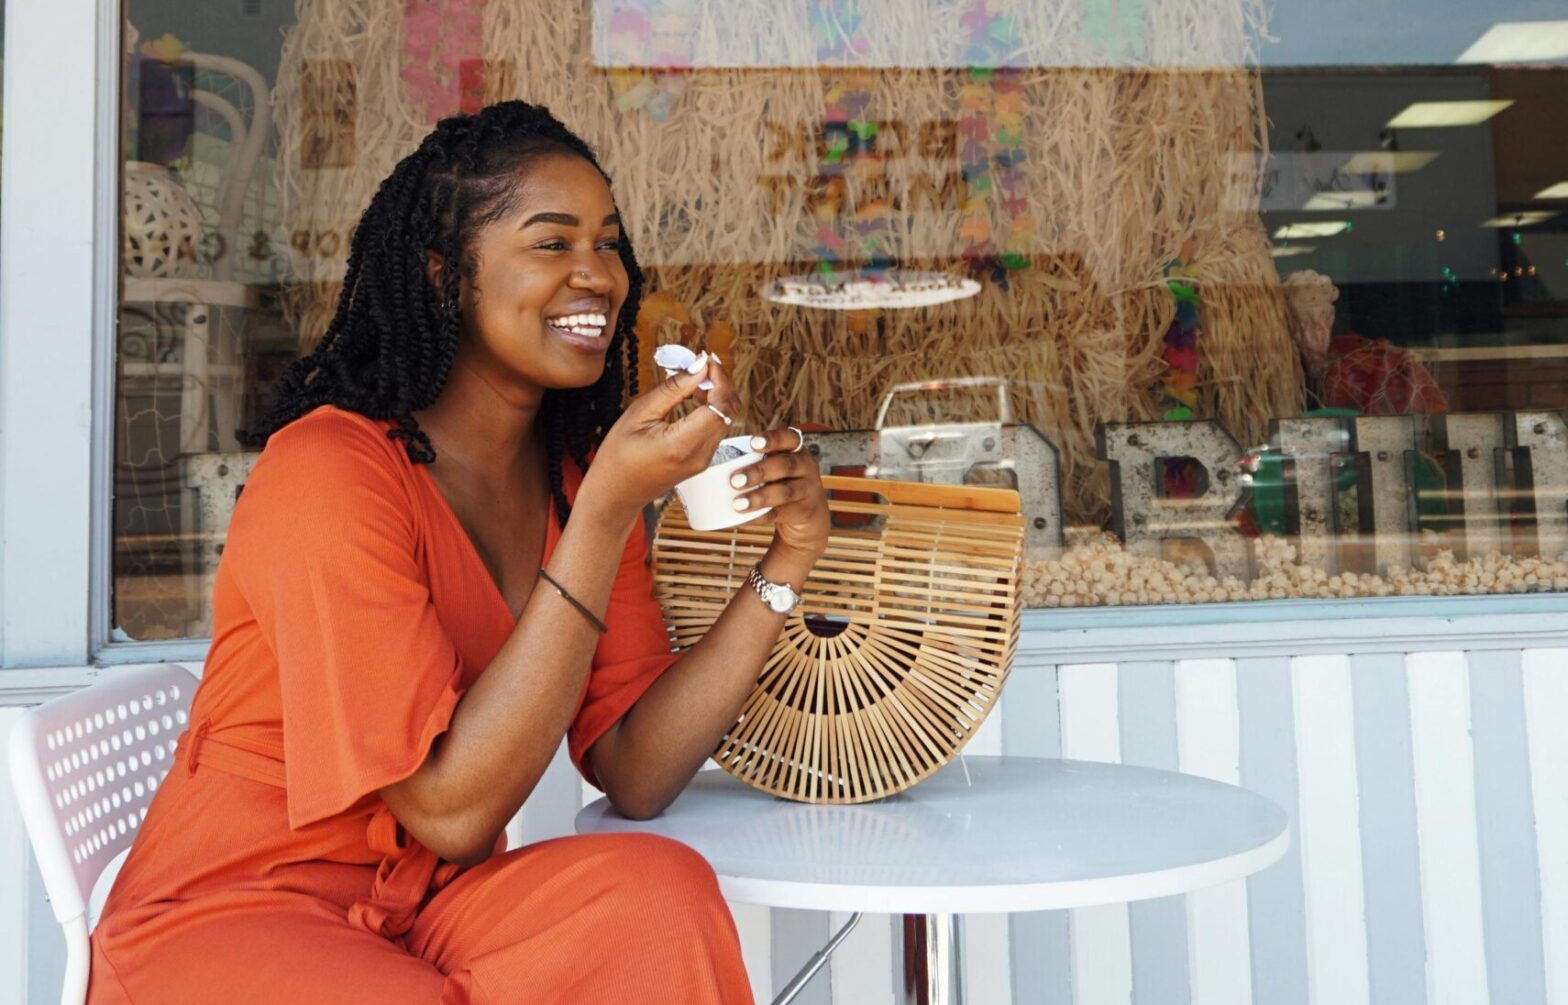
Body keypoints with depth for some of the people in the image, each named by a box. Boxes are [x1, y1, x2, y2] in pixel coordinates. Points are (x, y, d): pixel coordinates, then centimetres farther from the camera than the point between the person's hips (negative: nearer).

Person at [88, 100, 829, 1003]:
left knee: (658, 890, -23)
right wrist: (608, 511, -29)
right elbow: (452, 811, -24)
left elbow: (634, 775, -6)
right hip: (230, 918, -5)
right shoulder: (329, 471, -20)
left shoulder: (577, 474, 0)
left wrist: (785, 565, -16)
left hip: (427, 912, 6)